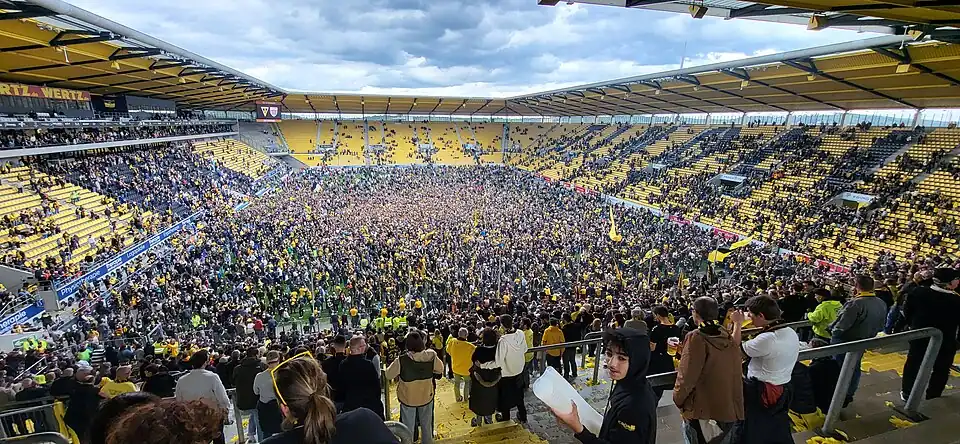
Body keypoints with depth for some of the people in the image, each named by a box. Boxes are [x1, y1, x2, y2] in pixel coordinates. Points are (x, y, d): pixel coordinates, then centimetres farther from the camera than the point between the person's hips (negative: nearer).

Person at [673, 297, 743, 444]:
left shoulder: (696, 338, -19)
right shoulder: (730, 338, 1)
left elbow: (687, 376, -19)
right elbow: (737, 374, 8)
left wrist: (678, 399, -3)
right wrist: (737, 404, 17)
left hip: (702, 409, -6)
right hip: (729, 409, 6)